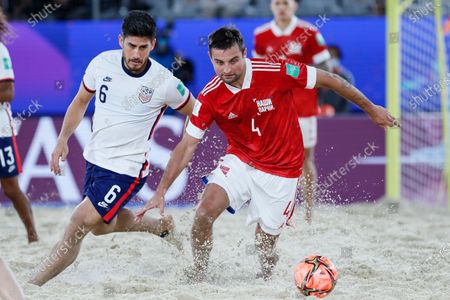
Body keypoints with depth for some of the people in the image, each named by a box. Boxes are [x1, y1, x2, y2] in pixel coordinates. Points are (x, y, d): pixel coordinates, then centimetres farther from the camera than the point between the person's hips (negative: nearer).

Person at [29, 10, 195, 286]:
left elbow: (195, 114, 0)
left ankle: (33, 285, -8)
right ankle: (162, 226, 46)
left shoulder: (165, 82, -17)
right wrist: (63, 140, 2)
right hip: (95, 158, 7)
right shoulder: (102, 63, -5)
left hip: (127, 170, -7)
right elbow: (81, 102, 11)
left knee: (78, 226, -14)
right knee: (101, 226, 24)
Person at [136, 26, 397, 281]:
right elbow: (187, 146, -8)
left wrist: (371, 109, -1)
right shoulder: (210, 97, -15)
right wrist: (161, 191, -16)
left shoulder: (275, 72, -23)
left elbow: (328, 80, -11)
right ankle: (198, 280, -4)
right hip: (240, 162, 2)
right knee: (206, 211, -21)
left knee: (265, 246, 4)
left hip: (281, 172, -2)